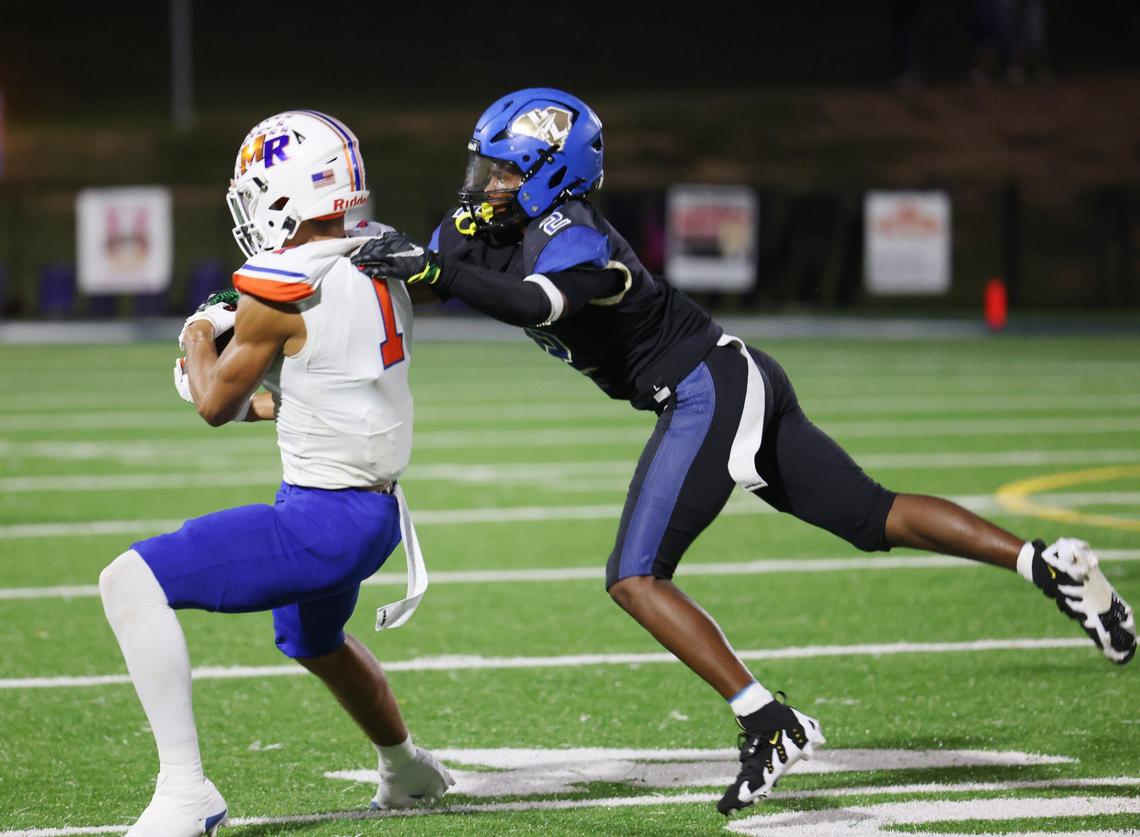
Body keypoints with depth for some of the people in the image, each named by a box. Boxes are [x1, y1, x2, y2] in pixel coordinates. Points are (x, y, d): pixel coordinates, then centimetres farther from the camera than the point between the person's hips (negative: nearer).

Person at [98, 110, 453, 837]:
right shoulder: (382, 272, 5)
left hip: (322, 519, -9)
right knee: (314, 642, 38)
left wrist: (200, 337, 13)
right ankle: (407, 770, 61)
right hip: (377, 511, 9)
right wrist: (261, 402, 28)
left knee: (130, 582, -15)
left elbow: (216, 404, -5)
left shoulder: (284, 287, -19)